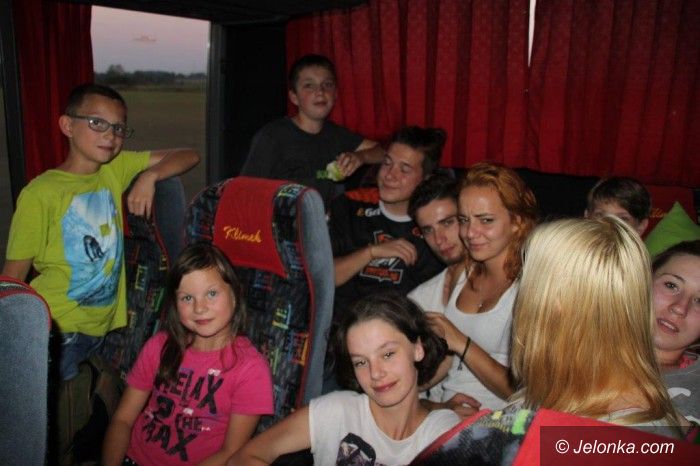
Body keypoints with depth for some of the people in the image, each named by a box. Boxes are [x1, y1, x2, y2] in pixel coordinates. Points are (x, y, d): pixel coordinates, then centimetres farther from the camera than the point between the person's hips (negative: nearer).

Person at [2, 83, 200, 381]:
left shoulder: (116, 169, 3)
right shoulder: (39, 194, -11)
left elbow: (189, 156, 4)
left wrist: (150, 175, -13)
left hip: (109, 324, 5)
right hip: (58, 332, -5)